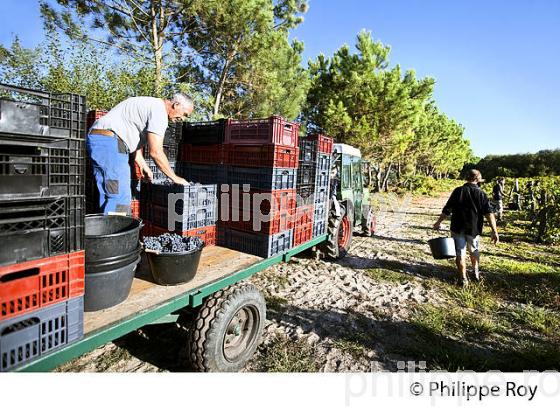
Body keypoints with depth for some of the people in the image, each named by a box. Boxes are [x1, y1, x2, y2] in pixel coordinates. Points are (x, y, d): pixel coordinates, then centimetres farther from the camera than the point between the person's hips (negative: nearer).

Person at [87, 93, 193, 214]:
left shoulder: (149, 106, 20)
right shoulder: (159, 110, -12)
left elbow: (135, 141, 23)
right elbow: (155, 152, -17)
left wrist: (144, 167, 23)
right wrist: (175, 178, -9)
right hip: (109, 142, -11)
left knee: (108, 196, 12)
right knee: (120, 197, -10)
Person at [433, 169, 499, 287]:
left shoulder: (458, 191, -4)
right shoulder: (481, 193, -4)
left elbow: (447, 209, -6)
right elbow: (489, 213, -12)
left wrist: (439, 222, 3)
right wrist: (494, 231, -14)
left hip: (458, 228, -1)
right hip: (474, 229, 1)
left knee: (460, 253, 6)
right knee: (474, 251, 24)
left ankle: (464, 279, 12)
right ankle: (476, 273, 38)